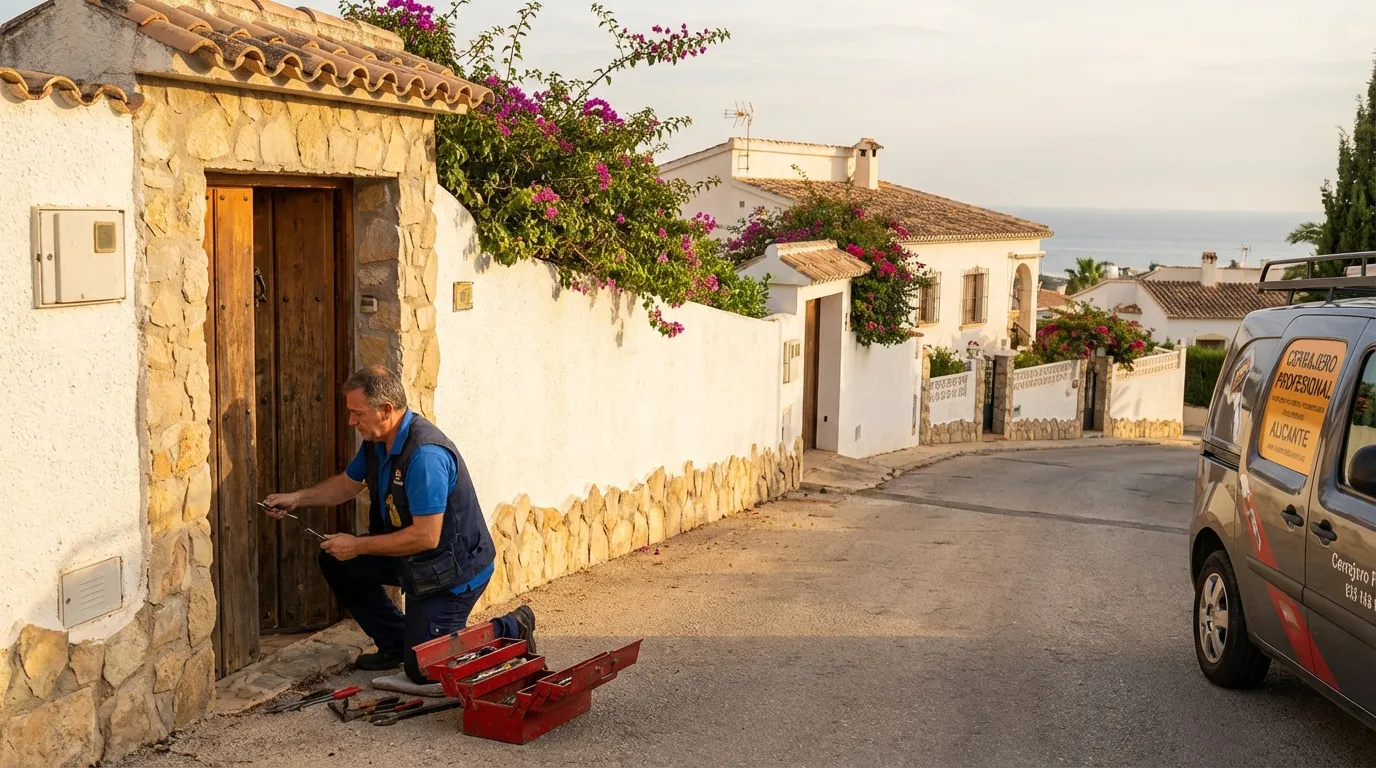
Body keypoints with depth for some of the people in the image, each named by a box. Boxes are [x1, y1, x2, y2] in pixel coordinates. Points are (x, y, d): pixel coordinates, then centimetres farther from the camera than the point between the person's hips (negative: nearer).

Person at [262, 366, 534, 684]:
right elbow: (347, 484, 20)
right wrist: (295, 498, 5)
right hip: (410, 556, 10)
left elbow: (426, 536, -31)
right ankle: (395, 643, 17)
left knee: (422, 669, -7)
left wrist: (358, 546, -22)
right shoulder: (377, 442, 1)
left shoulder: (425, 454, -30)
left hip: (453, 568, -9)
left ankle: (510, 631, 10)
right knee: (336, 562, 6)